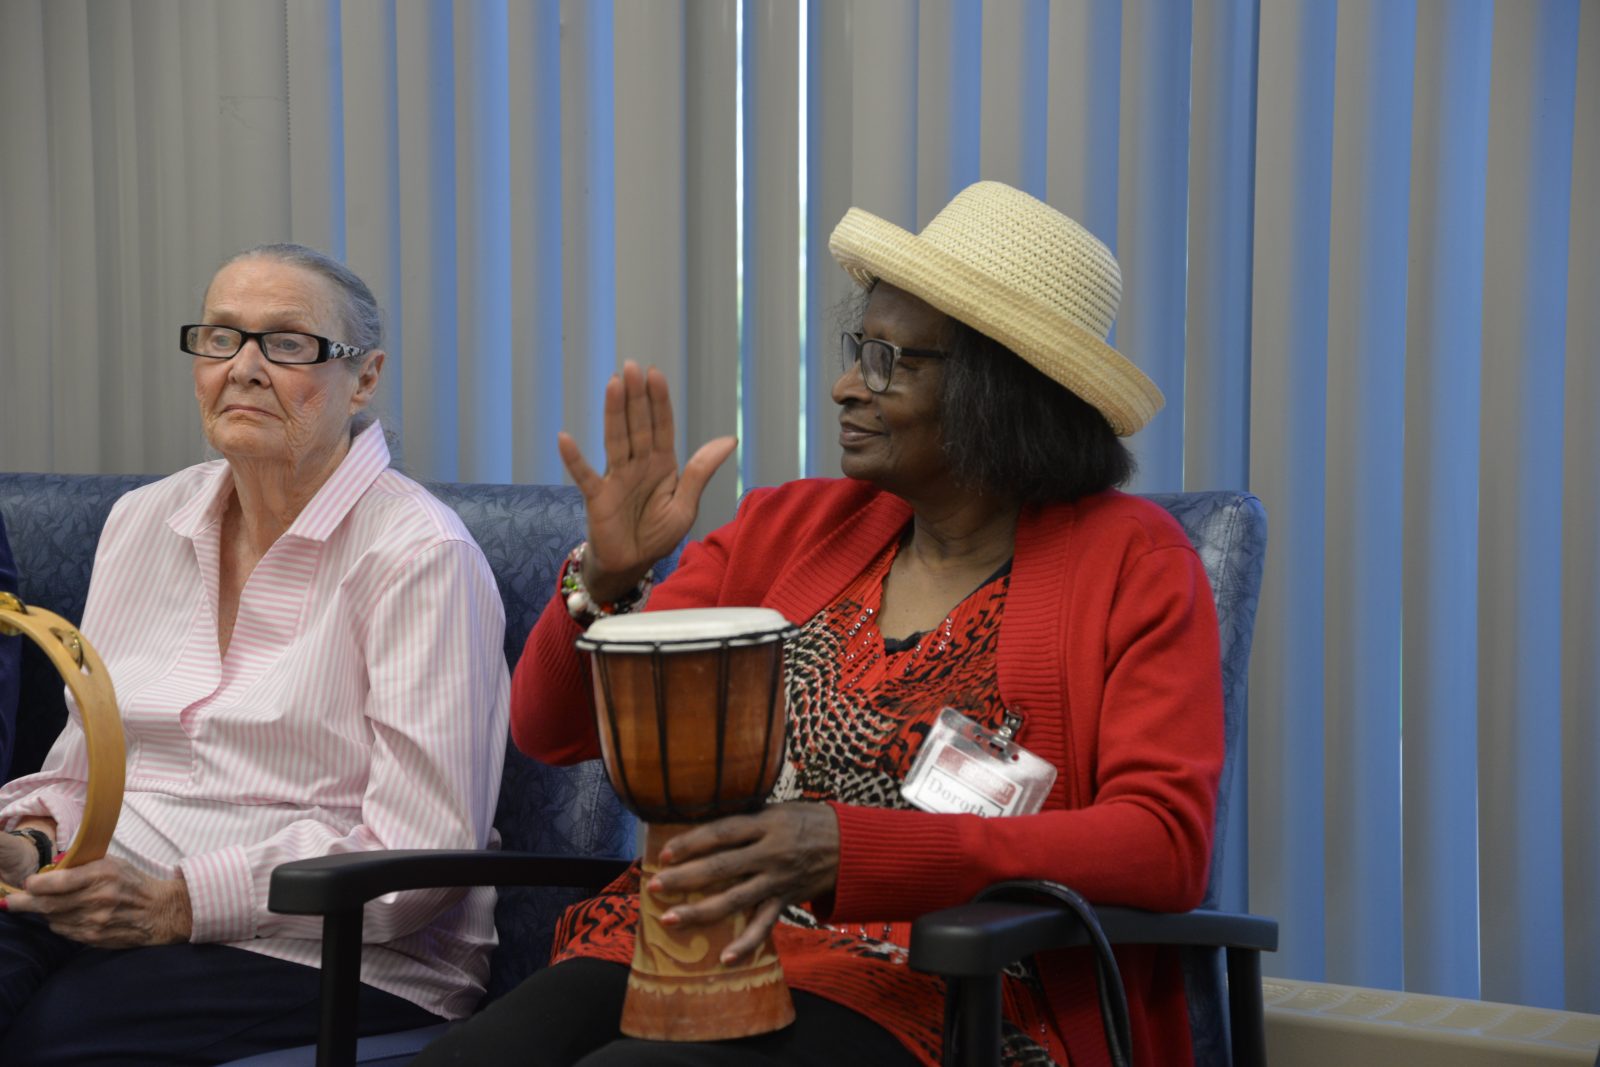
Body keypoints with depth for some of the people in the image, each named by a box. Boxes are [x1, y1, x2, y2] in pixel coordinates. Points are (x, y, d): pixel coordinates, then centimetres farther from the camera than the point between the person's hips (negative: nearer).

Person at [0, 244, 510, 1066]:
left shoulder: (420, 556, -7)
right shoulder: (143, 520, 15)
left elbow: (423, 847, -14)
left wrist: (186, 901, -20)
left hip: (323, 957, -6)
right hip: (116, 905, 6)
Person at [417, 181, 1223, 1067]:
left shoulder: (1131, 562, 3)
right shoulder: (790, 526, 16)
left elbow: (1165, 845, -12)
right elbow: (552, 729, 18)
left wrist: (850, 849, -22)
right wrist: (605, 578, -5)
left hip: (920, 994, -4)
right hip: (692, 951, 5)